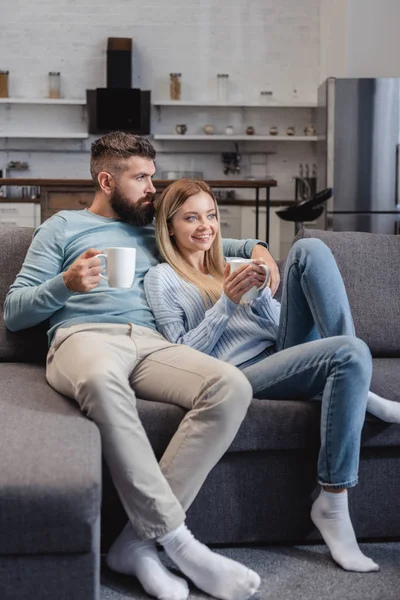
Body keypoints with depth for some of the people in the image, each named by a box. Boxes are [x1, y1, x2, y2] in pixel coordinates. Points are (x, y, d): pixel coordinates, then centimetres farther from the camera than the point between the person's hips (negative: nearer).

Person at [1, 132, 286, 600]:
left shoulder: (153, 230, 31)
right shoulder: (63, 226, 19)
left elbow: (208, 240, 46)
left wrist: (254, 247, 24)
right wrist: (65, 284, -7)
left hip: (150, 342, 4)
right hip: (84, 336, -4)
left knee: (231, 387, -28)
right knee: (102, 380, -43)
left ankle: (140, 539, -30)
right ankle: (177, 541, -37)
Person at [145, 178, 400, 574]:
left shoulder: (233, 264, 26)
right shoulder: (162, 278, 7)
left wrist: (259, 293, -1)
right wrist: (227, 302, -11)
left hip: (286, 352, 6)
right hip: (245, 374, -6)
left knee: (309, 250, -14)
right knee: (350, 353, -33)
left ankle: (357, 394, -17)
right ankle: (331, 507, -24)